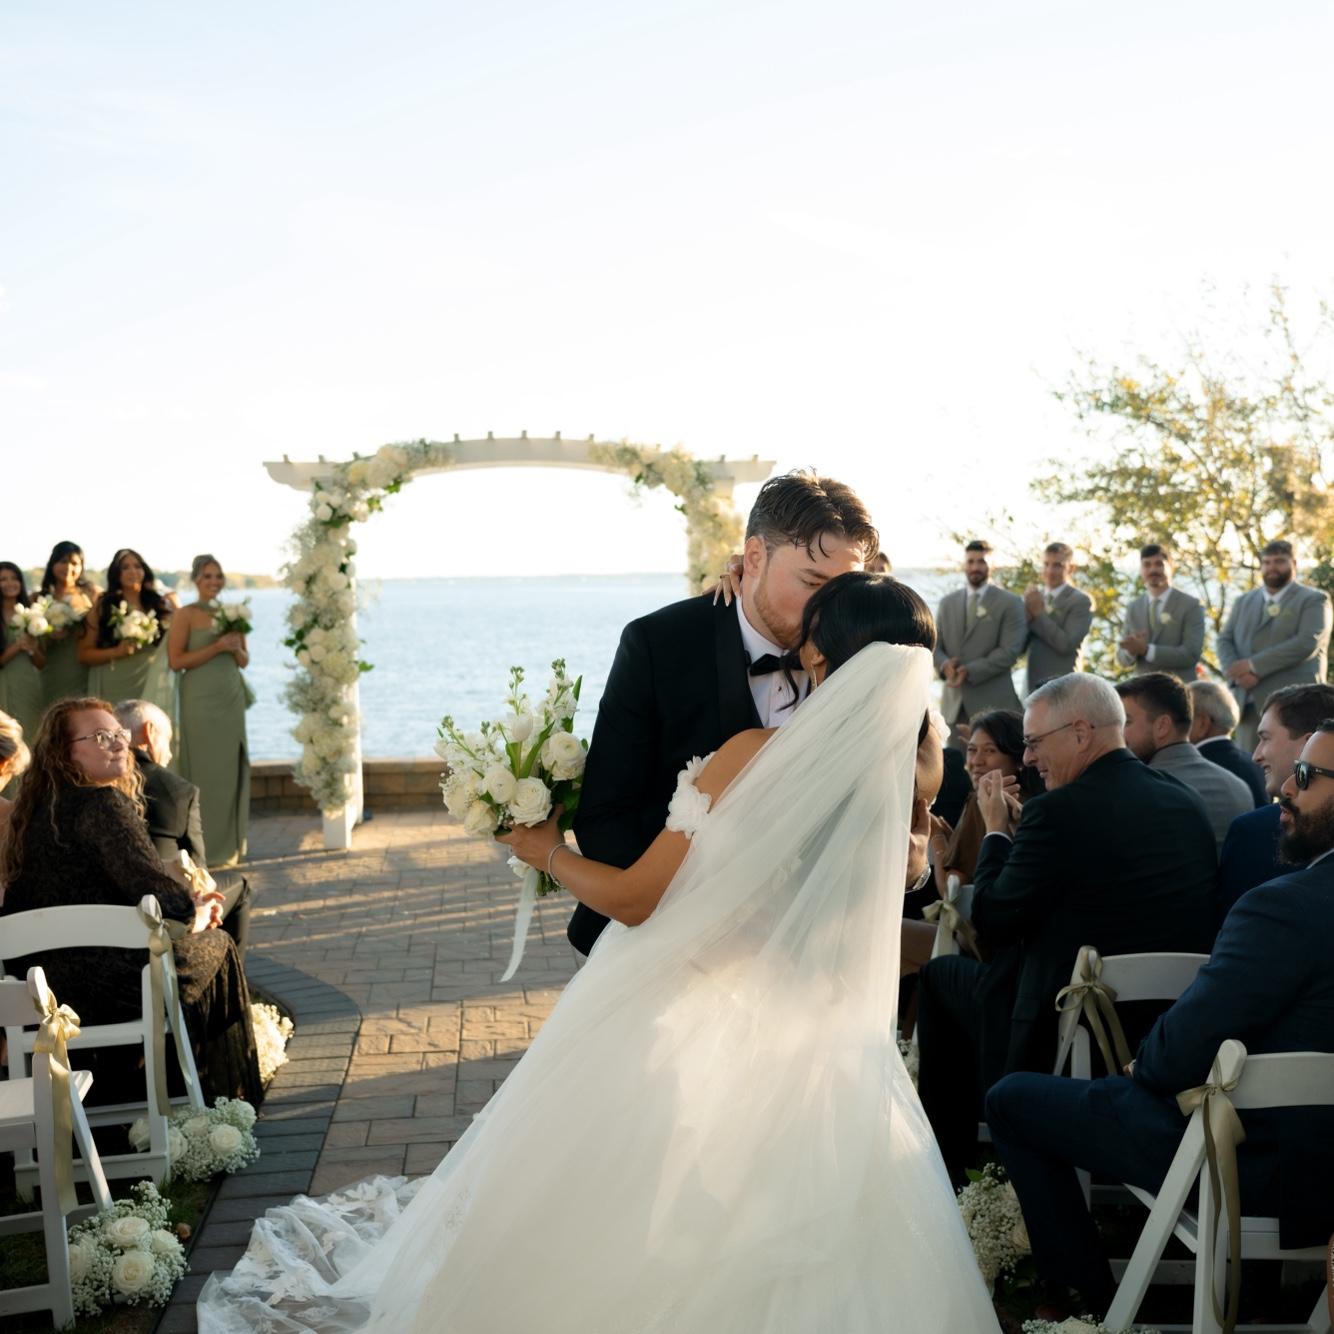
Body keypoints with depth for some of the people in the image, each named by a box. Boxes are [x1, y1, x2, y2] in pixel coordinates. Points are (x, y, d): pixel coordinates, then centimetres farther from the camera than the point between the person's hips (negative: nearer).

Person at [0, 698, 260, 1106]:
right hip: (98, 981, -9)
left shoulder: (38, 806, 9)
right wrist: (196, 913, 0)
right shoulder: (104, 805, -19)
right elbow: (158, 895, -23)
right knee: (216, 947, 19)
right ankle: (223, 1098, 32)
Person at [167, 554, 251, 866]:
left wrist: (237, 649, -4)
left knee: (231, 768, 7)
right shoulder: (185, 615, -4)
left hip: (232, 698, 5)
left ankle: (230, 844, 16)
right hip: (201, 700, -5)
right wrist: (216, 647, -16)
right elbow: (176, 661, -11)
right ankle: (207, 848, 4)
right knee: (206, 770, -3)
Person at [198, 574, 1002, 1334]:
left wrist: (543, 849, 1)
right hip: (821, 1043, 5)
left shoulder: (753, 758, -26)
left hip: (689, 1029, -4)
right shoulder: (915, 766, -12)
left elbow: (632, 899, -19)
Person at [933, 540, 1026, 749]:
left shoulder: (1010, 604, 1)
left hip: (992, 702, -4)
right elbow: (935, 645, 14)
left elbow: (1009, 651, -8)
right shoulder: (948, 602, 16)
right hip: (954, 701, 4)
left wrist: (970, 671, -16)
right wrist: (945, 665, -9)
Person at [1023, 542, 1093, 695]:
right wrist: (1027, 615, -10)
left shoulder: (1081, 601, -5)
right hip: (1033, 686, 5)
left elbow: (1067, 644, -15)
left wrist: (1038, 614, -11)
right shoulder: (1032, 598, 12)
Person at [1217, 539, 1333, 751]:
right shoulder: (1243, 602, 22)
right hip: (1248, 703, 5)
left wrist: (1254, 665, -14)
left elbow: (1308, 643, -11)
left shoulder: (1314, 600, 4)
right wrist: (1238, 673, -9)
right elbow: (1224, 641, 13)